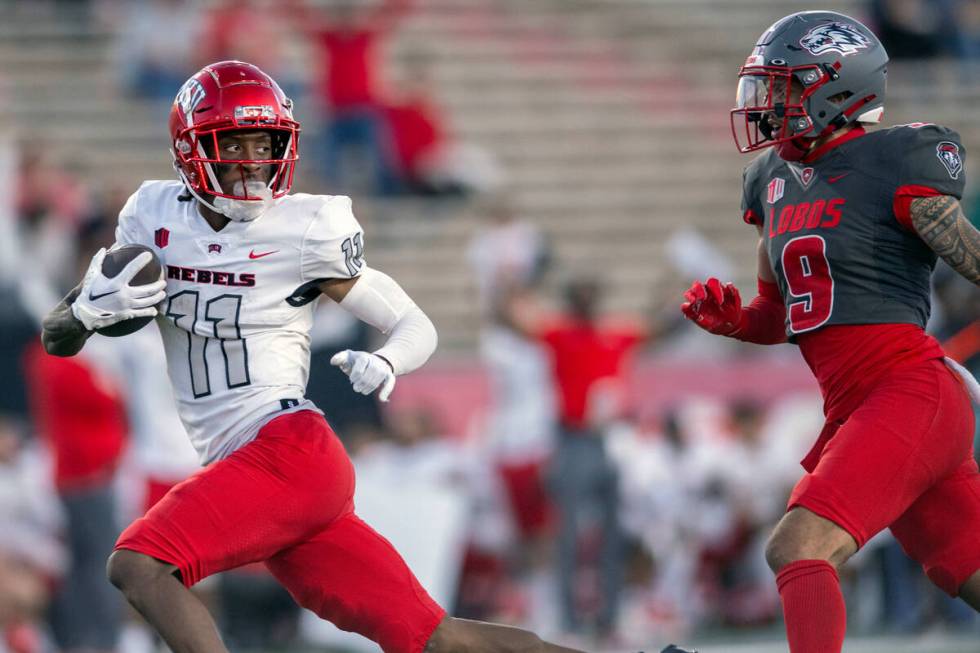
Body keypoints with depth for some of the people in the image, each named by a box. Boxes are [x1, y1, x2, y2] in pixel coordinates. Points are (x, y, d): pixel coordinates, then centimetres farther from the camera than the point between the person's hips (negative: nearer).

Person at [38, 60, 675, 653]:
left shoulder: (305, 232, -5)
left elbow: (418, 328, 3)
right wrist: (91, 309, -11)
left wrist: (385, 364, -20)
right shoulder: (157, 218, 8)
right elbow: (57, 338, 13)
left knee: (137, 565, -22)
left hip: (292, 453, -5)